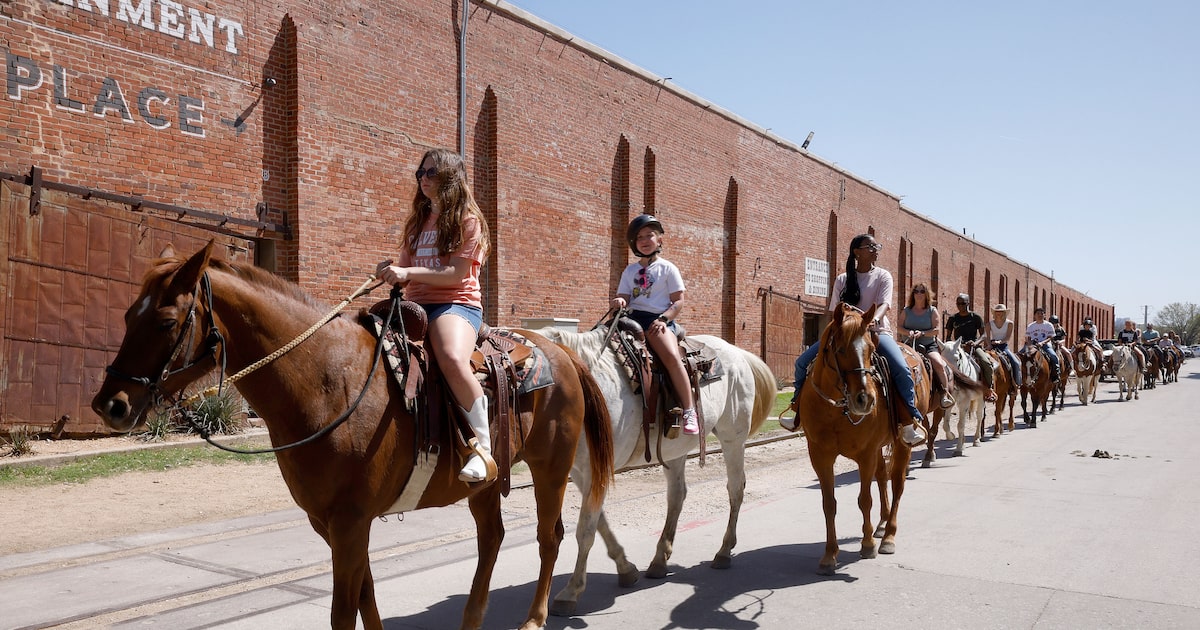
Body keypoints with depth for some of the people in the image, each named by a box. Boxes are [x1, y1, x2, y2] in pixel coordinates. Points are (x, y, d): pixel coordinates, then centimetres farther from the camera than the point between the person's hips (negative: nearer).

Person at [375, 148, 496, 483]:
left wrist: (408, 273, -18)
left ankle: (483, 446, -28)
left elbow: (456, 274, -10)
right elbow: (405, 269, 20)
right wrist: (390, 270, -4)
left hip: (456, 304, -7)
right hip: (416, 304, 7)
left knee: (452, 358, -38)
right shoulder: (417, 221, 24)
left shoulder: (468, 220, 2)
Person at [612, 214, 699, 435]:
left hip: (659, 320, -5)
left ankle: (689, 411, -27)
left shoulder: (667, 268, 7)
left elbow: (678, 302, 2)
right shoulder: (630, 271, 19)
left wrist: (663, 319, -14)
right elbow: (624, 296, 13)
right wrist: (620, 301, -12)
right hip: (634, 318, 5)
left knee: (672, 356, -31)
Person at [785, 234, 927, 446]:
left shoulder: (883, 276, 4)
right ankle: (799, 411, 9)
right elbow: (836, 311, 9)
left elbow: (884, 304, -11)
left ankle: (910, 422, -20)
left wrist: (874, 319, -33)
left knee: (902, 369, -31)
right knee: (803, 361, -7)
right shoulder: (842, 280, 10)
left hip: (877, 331, -3)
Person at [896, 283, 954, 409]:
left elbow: (936, 330, -1)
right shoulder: (906, 311, 9)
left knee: (939, 364, -28)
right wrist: (908, 332, -14)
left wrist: (922, 333, -18)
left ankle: (945, 393, -21)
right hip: (909, 345, 1)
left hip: (929, 345, -1)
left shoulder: (932, 311, 5)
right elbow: (899, 326, 6)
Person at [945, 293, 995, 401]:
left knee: (986, 363, -27)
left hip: (974, 345, -2)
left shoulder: (976, 317, 3)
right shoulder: (953, 319, 8)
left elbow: (983, 334, 3)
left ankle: (990, 389, -12)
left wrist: (976, 343, -17)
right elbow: (948, 336, 13)